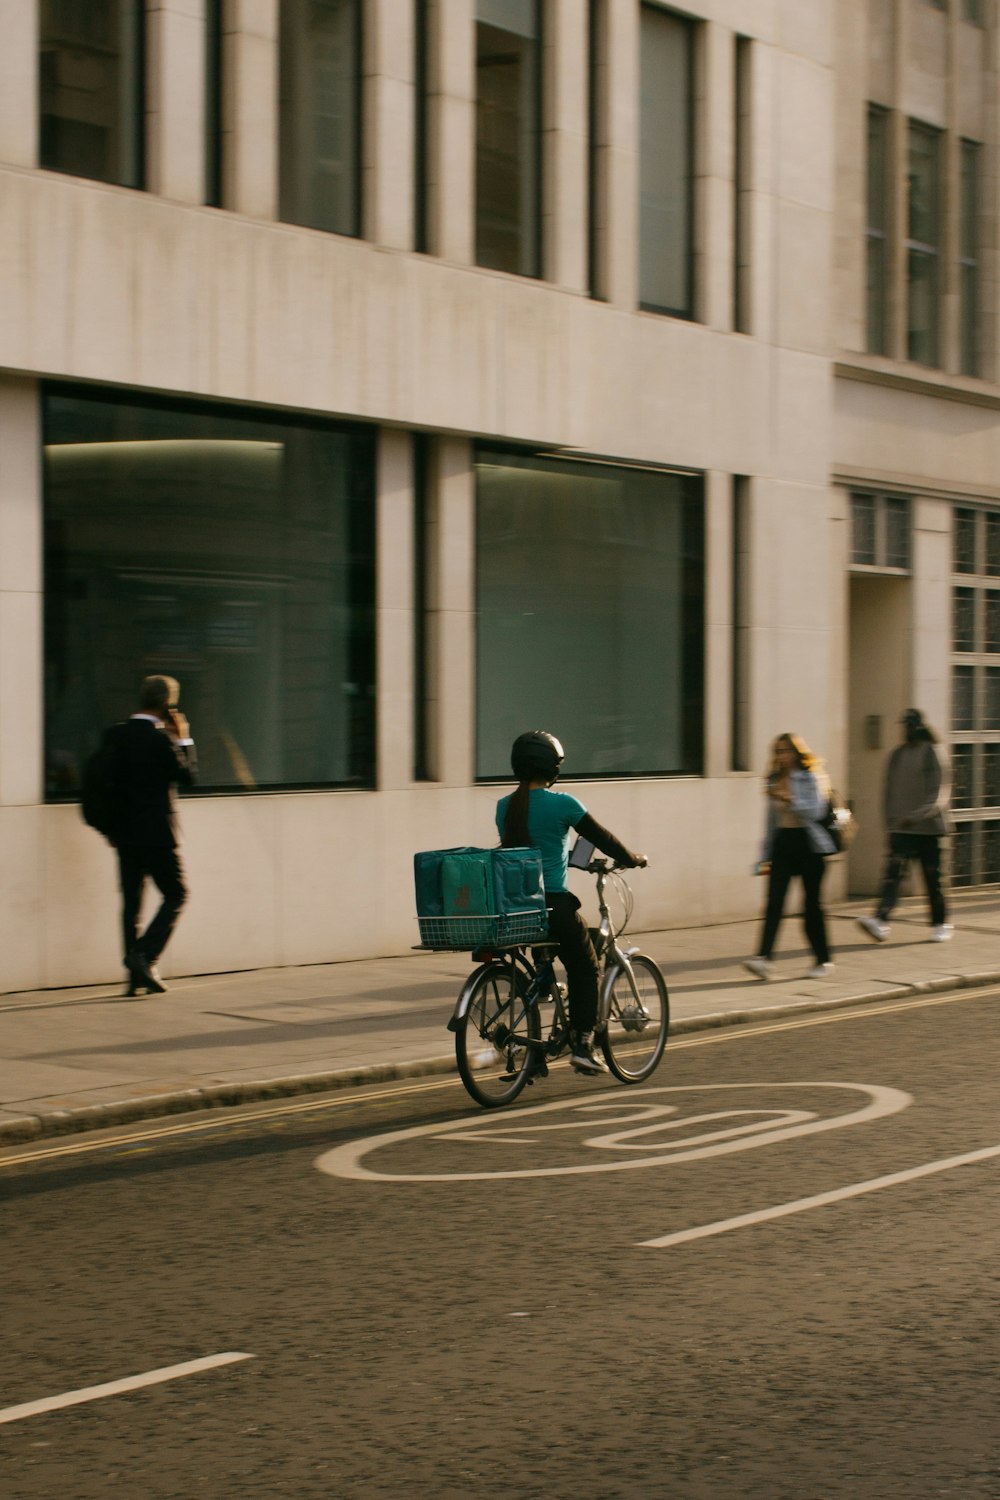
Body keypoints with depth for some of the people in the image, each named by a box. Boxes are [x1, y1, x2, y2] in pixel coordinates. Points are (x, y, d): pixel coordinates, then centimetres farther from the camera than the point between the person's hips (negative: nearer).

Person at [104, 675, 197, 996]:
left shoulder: (115, 734, 5)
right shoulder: (161, 738, -15)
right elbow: (188, 775, -8)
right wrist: (184, 739, 0)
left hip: (124, 833, 6)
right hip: (156, 833, -6)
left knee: (131, 900, 9)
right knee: (175, 894, 5)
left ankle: (136, 973, 9)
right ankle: (145, 956, -9)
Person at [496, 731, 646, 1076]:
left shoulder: (505, 807, 6)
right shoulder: (562, 804, -10)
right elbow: (602, 839, -1)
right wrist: (634, 860, 17)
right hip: (553, 902, -5)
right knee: (584, 969, 14)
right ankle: (582, 1044, 7)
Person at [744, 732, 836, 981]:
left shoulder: (810, 778, -3)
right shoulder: (774, 781, 13)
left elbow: (815, 811, -15)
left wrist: (788, 798, -24)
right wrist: (765, 856, 16)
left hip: (808, 845, -4)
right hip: (782, 844, 4)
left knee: (812, 904, 1)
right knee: (774, 902, -9)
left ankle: (823, 961, 14)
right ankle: (764, 958, -20)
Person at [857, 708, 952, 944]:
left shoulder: (930, 753, -6)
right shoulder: (897, 754, 11)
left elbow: (937, 794, -14)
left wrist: (914, 817, -23)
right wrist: (891, 819, 11)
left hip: (927, 827, -4)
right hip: (900, 827, 4)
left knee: (932, 877, 6)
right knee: (893, 871, -12)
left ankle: (940, 924, 21)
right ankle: (881, 920, -26)